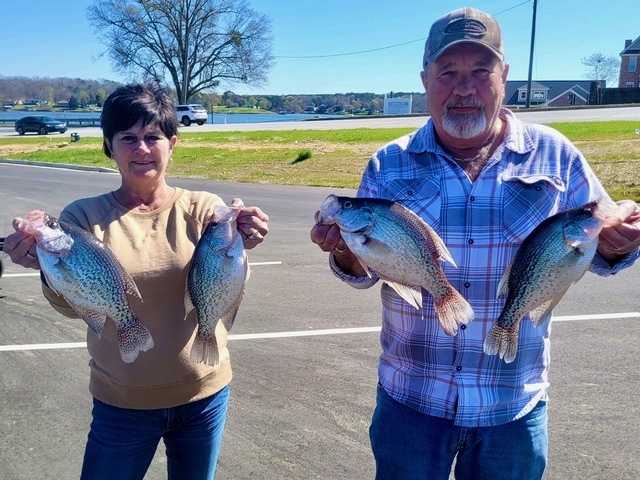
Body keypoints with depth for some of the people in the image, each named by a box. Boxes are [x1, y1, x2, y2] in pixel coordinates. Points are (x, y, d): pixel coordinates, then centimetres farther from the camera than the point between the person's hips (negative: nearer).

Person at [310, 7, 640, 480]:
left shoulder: (555, 155, -5)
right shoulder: (390, 165, -4)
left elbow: (594, 249, 3)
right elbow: (364, 270, 1)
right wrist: (345, 250, -20)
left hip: (514, 403, 0)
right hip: (410, 396, 0)